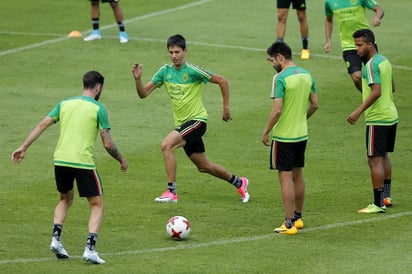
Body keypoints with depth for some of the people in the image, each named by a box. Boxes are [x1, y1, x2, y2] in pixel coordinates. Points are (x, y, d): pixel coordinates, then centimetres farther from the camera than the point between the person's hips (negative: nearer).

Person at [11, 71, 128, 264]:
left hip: (60, 161, 5)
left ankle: (56, 239, 11)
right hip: (83, 162, -5)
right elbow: (107, 143, -4)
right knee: (97, 205, 8)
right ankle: (90, 248, -8)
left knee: (65, 199, 28)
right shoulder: (99, 109, -1)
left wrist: (24, 147, 8)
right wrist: (121, 160, 12)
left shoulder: (64, 104, 12)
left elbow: (42, 126, 5)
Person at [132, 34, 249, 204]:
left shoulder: (193, 71, -15)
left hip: (196, 120, -7)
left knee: (166, 145, -26)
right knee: (203, 166, 15)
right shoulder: (165, 72, 2)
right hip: (182, 124, 7)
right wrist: (138, 79, -18)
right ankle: (239, 183, 36)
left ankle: (171, 192, -23)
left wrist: (226, 107, -5)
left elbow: (222, 81, -8)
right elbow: (143, 93, 2)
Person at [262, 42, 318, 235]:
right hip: (302, 134, 8)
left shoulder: (280, 78, -18)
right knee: (297, 175, 18)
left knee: (285, 177, -3)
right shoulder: (306, 75, 5)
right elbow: (314, 105, 12)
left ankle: (289, 224, -3)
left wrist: (266, 132, -11)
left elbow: (277, 110, -22)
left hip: (283, 136, -8)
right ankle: (298, 218, 28)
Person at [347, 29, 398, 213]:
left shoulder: (371, 65, -18)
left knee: (375, 160, -5)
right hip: (391, 116, 10)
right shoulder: (384, 61, 11)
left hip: (377, 120, -10)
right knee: (384, 156, 21)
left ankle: (378, 204, -5)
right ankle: (386, 196, 29)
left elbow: (376, 92, -27)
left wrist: (359, 111, -26)